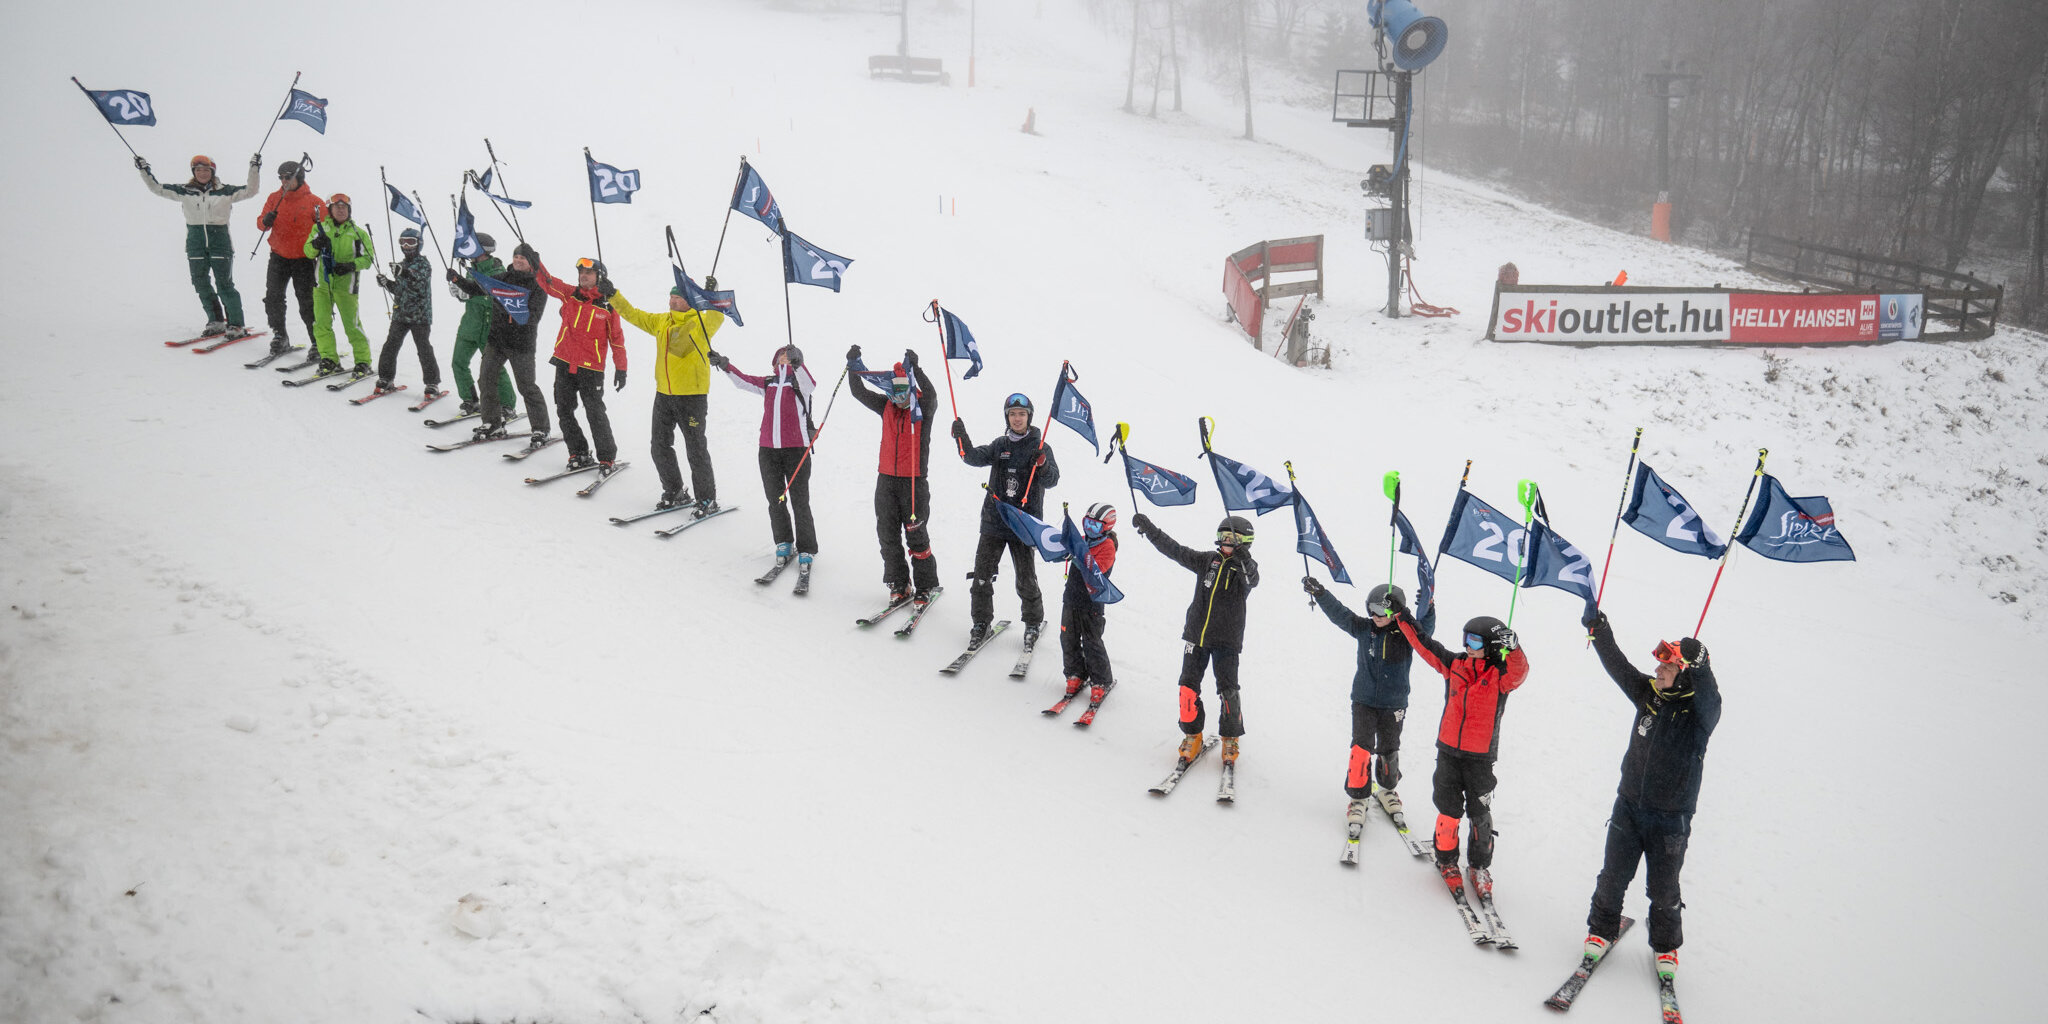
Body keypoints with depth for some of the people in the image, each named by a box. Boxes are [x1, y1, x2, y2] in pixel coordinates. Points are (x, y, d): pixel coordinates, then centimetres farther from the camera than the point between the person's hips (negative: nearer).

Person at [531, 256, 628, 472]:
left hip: (591, 369, -4)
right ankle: (579, 454, 20)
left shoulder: (608, 306, -2)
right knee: (564, 412, 8)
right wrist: (535, 264, -28)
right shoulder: (570, 294, 5)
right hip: (564, 365, 4)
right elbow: (547, 282, -8)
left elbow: (617, 338, 2)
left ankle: (606, 458, 10)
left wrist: (621, 369, 0)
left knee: (595, 414, -3)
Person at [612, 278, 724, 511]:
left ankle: (707, 500, 9)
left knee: (696, 449, -2)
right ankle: (674, 492, 27)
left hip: (692, 396, -7)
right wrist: (613, 295, 11)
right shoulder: (661, 322, 10)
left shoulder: (700, 324, -10)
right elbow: (633, 315, 17)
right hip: (663, 395, 7)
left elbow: (716, 319, -30)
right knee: (659, 446, 12)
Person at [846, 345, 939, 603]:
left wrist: (916, 369, -39)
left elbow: (930, 394, -27)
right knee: (888, 535, 6)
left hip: (914, 482, -5)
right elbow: (860, 393, 2)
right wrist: (853, 367, -13)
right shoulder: (887, 406, 7)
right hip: (886, 480, 5)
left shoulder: (923, 407, -6)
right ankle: (899, 585, 17)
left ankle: (926, 586, 14)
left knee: (916, 535, 0)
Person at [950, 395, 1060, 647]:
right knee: (982, 574, 0)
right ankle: (982, 622, 14)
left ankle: (1034, 622, 20)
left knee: (1026, 580, 1)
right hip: (994, 520, 3)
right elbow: (975, 458, -5)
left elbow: (1052, 480, -12)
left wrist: (1042, 465, -33)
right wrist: (963, 441, -23)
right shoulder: (1000, 445, 9)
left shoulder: (1040, 447, 0)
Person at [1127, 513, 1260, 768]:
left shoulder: (1247, 567, -3)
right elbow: (1175, 550, 9)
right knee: (1189, 686, 2)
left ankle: (1230, 740, 14)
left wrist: (1242, 560, -45)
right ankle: (1192, 735, 18)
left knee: (1227, 691, -6)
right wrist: (1149, 529, 6)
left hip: (1226, 640, -4)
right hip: (1196, 634, 4)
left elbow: (1251, 579, -25)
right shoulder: (1207, 560, 7)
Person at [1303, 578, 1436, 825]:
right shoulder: (1364, 628, -5)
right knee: (1361, 747, -8)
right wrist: (1320, 593, -18)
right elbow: (1339, 614, -6)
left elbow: (1426, 629, -23)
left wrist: (1428, 608, -41)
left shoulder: (1408, 633, -8)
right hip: (1364, 701, 0)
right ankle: (1358, 798, 4)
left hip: (1393, 704, 0)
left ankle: (1388, 789, 39)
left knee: (1389, 750, 13)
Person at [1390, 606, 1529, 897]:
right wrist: (1404, 618, 3)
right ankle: (1447, 860, 25)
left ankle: (1480, 866, 24)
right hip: (1448, 752, 3)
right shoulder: (1454, 665, 1)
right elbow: (1425, 646, 6)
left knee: (1480, 814, 7)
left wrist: (1511, 646, -48)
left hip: (1480, 758, -3)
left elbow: (1519, 671, -31)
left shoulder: (1500, 675, -11)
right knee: (1448, 809, 8)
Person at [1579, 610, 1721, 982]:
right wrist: (1599, 630, -6)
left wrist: (1699, 666, -53)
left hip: (1670, 819, -4)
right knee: (1613, 877, 10)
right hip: (1629, 807, 4)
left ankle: (1666, 945, 31)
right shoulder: (1648, 693, 0)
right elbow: (1619, 667, 2)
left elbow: (1709, 697, -36)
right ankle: (1602, 929, 31)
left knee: (1663, 889, 9)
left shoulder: (1701, 710, -15)